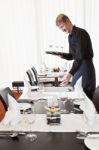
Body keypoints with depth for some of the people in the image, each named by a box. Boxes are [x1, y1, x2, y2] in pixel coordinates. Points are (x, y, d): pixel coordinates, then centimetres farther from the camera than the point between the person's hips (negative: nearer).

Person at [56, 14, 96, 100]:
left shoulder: (81, 33, -16)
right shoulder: (70, 36, 11)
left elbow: (80, 56, -24)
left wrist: (70, 73, -30)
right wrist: (62, 55, -3)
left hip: (85, 69, -8)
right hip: (77, 68, 9)